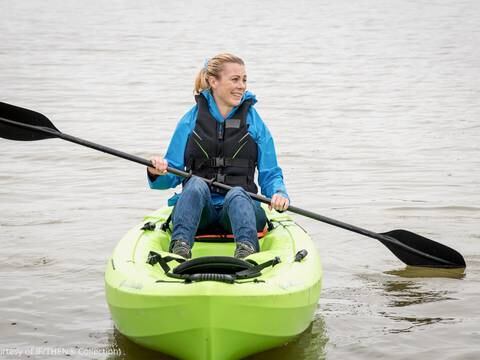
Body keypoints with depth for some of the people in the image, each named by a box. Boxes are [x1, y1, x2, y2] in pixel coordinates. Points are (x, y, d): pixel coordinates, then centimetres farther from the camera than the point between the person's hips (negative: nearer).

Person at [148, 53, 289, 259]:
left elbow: (270, 175, 10)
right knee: (196, 183, -32)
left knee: (237, 194, -34)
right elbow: (173, 175, 8)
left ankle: (247, 250, -61)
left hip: (240, 206, 0)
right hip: (198, 210, 0)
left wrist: (279, 194, -13)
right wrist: (158, 173, -15)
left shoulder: (254, 122, 11)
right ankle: (180, 247, -51)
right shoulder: (191, 121, 9)